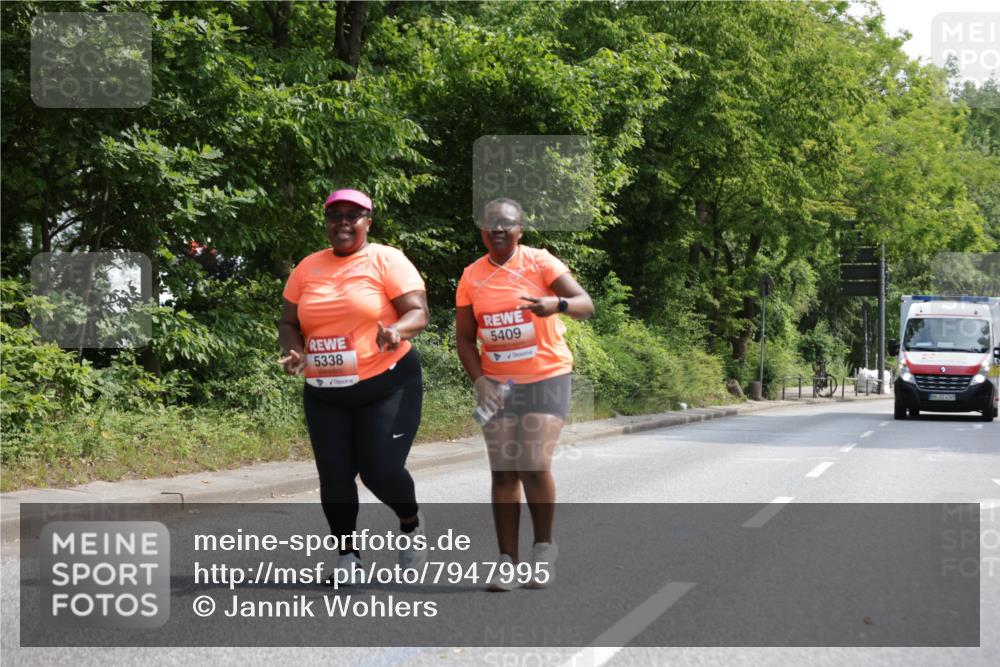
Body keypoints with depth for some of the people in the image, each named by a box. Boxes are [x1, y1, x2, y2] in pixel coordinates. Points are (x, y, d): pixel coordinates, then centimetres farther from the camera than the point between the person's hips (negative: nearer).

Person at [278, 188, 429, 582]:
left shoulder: (385, 260, -4)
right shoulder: (308, 268, 9)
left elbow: (418, 312, -11)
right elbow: (288, 323, 13)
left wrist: (396, 331, -33)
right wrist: (294, 352, -9)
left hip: (387, 385, -4)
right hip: (325, 393, 4)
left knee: (381, 472, -9)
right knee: (334, 476, 0)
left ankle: (411, 522, 23)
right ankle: (347, 556, 17)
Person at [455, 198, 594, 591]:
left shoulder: (540, 263, -6)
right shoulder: (471, 277, 4)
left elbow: (585, 305, -13)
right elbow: (465, 338, 8)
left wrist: (557, 303, -35)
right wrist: (479, 379, -7)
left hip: (547, 378, -3)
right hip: (497, 385, 3)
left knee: (534, 465, -14)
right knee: (503, 471, -1)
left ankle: (544, 547, 7)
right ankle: (506, 560, 5)